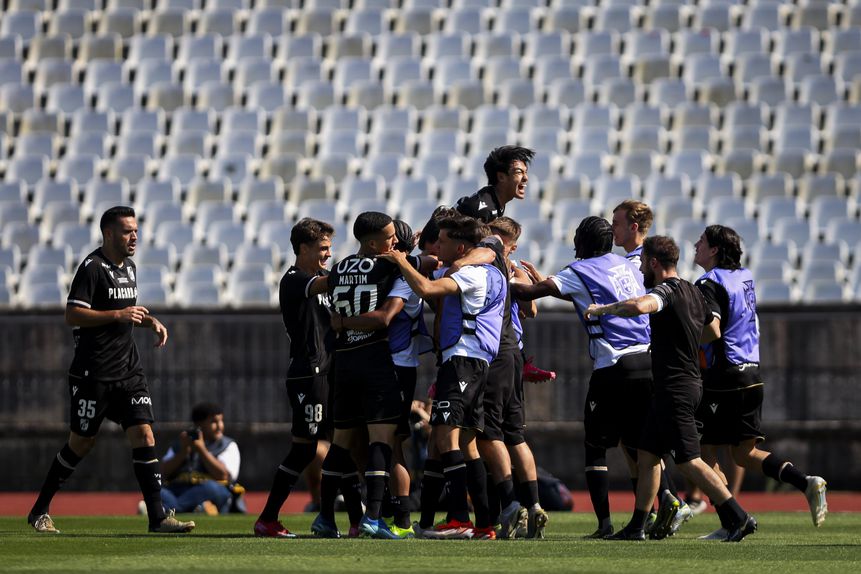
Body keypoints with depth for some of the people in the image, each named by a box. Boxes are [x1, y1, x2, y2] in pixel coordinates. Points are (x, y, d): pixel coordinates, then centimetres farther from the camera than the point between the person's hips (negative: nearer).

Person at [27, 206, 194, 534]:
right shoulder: (92, 267, -12)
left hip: (128, 370, 7)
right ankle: (39, 511, 16)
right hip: (93, 372, -7)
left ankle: (157, 516, -7)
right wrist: (118, 315, -23)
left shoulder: (128, 267, 14)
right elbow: (72, 315, -20)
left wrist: (150, 321, 11)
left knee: (143, 435, -5)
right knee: (81, 443, 1)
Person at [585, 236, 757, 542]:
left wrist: (601, 309, -22)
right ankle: (636, 527, 18)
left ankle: (739, 518, -15)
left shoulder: (668, 291, -16)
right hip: (688, 383, 10)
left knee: (688, 461, -10)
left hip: (675, 389, -10)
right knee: (647, 454, 14)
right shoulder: (692, 292, 14)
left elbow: (638, 306, -37)